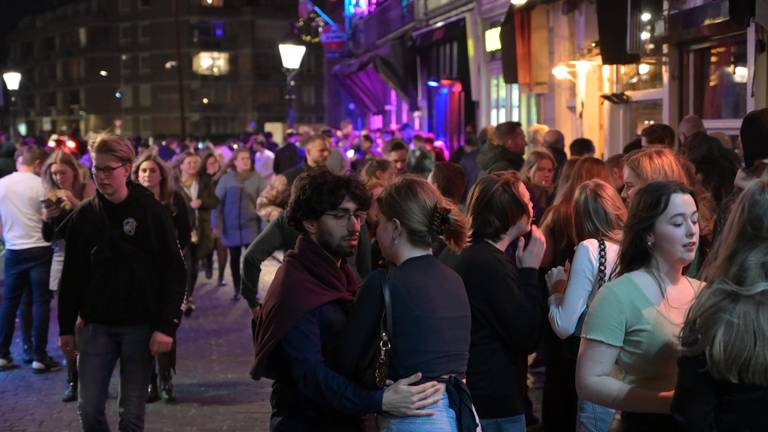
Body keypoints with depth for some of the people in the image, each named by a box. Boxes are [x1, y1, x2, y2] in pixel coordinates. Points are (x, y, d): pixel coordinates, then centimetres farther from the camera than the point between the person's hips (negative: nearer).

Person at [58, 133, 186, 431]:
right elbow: (72, 275, 9)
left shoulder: (152, 212, -6)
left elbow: (173, 273, -8)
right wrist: (66, 326, 7)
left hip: (140, 326, -3)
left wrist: (167, 326, -15)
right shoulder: (84, 216, 4)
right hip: (96, 326, 3)